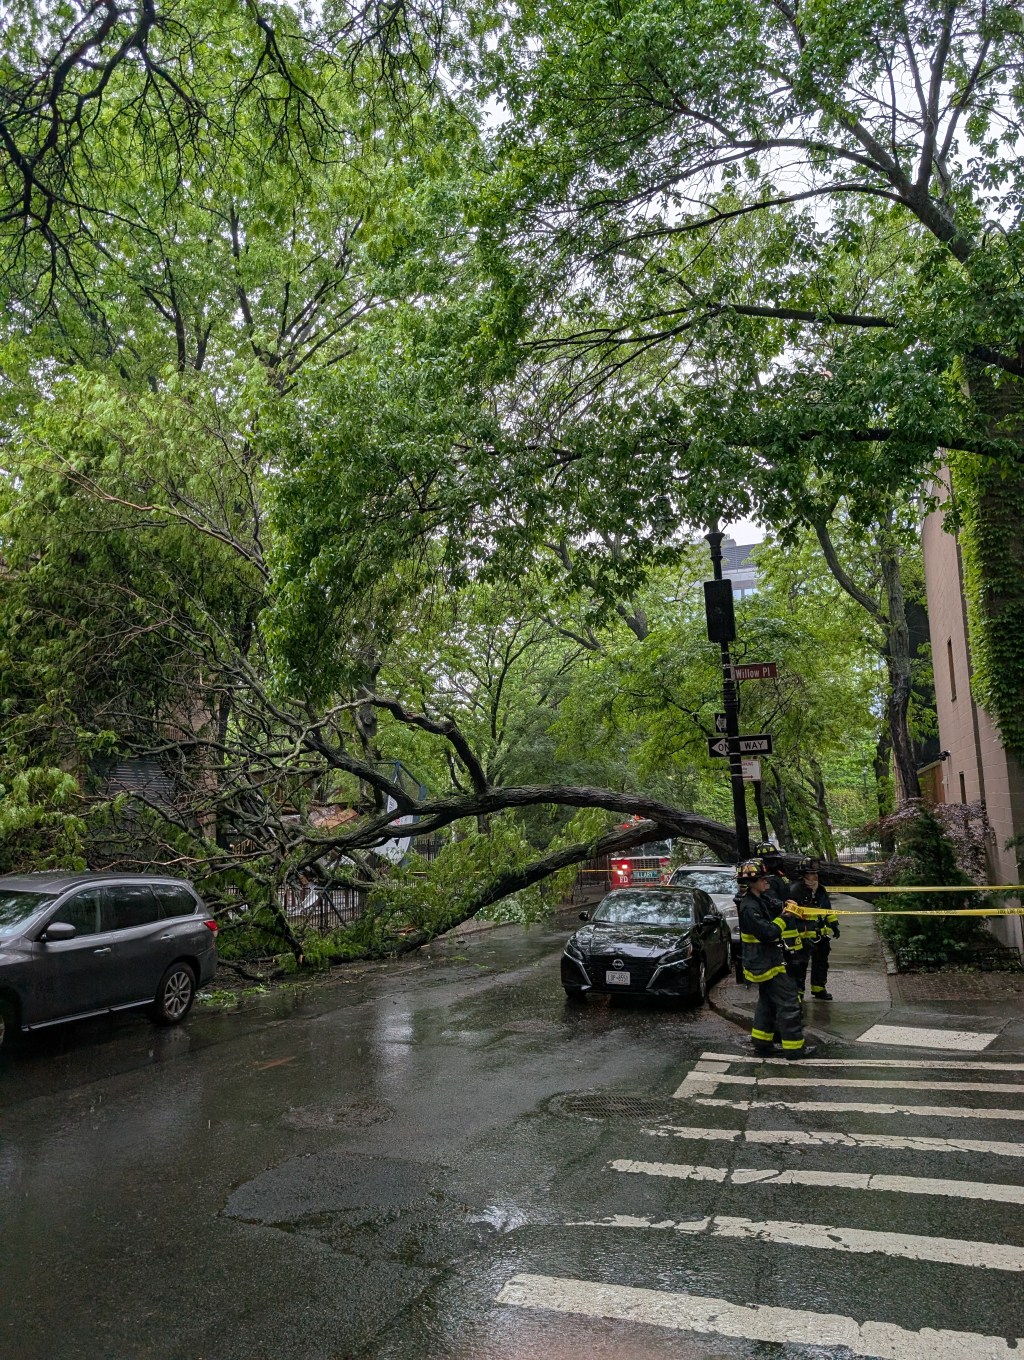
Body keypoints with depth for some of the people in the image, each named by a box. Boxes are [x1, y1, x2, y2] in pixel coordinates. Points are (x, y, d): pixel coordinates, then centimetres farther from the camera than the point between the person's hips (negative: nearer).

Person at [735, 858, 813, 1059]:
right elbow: (768, 933, -28)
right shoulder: (749, 908, -23)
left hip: (766, 961, 10)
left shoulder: (763, 899, 6)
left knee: (767, 1001, 17)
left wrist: (787, 909, -3)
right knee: (787, 1002, -4)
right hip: (766, 963, -10)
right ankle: (794, 1047, 3)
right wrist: (784, 919, -16)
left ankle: (761, 1043, 25)